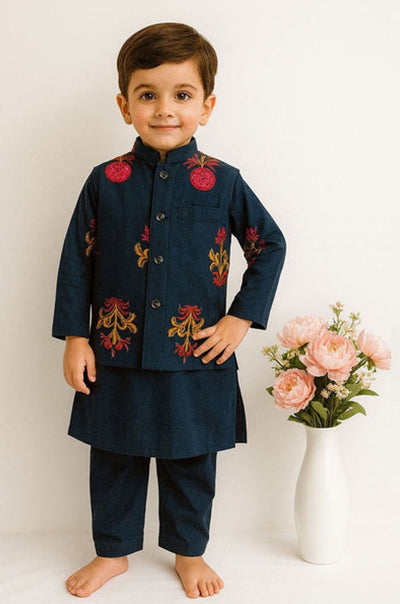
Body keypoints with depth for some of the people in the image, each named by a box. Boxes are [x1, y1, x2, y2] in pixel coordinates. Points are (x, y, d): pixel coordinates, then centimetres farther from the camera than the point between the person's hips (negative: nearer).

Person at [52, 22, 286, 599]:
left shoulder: (223, 182, -4)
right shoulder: (106, 181, -3)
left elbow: (270, 246, 5)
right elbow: (76, 261, 2)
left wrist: (241, 319, -2)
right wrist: (74, 338, -1)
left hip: (197, 357, 0)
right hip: (115, 355, 1)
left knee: (191, 462, 15)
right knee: (114, 459, 16)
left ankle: (189, 552, 37)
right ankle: (113, 551, 38)